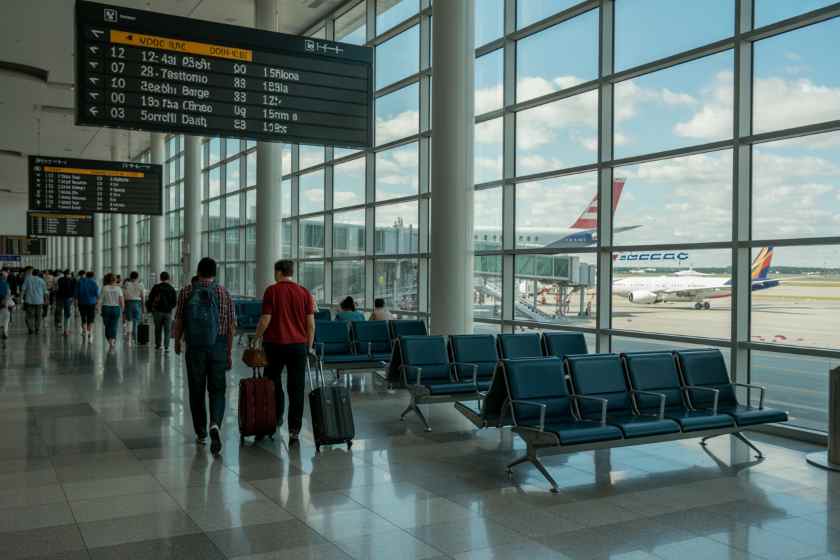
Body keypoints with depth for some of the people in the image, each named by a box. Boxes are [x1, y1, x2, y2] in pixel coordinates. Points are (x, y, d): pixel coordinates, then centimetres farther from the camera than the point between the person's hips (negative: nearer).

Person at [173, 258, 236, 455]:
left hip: (194, 348, 0)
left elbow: (179, 321, 1)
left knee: (197, 391, 12)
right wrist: (229, 353, 6)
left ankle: (201, 433, 19)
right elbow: (231, 327, -1)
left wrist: (177, 342, 18)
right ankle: (215, 424, -17)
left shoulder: (187, 292, 0)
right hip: (218, 348, 0)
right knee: (217, 390, 6)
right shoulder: (224, 293, 1)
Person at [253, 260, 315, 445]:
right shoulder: (304, 292, 2)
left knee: (273, 381, 20)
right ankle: (294, 430, -1)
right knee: (296, 389, 2)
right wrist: (309, 346, 11)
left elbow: (265, 320, -9)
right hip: (298, 345, 2)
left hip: (274, 343, -1)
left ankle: (277, 416, 27)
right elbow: (311, 323, 1)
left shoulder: (271, 291, -5)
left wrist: (257, 336, 7)